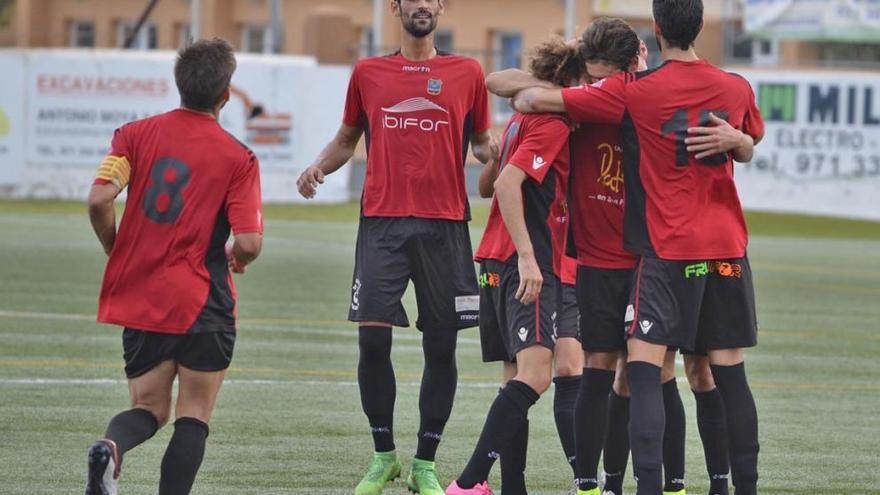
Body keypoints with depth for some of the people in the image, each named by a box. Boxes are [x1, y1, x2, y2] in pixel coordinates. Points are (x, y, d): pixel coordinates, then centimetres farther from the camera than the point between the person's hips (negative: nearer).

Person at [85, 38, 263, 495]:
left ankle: (110, 448, -18)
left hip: (136, 299, 3)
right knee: (193, 416, 8)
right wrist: (237, 260, 11)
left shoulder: (135, 135, 1)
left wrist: (116, 250, 8)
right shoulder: (238, 158, -6)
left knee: (149, 407, 15)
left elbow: (99, 201, -11)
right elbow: (249, 243, -13)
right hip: (202, 303, -3)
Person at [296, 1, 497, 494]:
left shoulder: (467, 73, 9)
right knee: (373, 337, -8)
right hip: (381, 219, 0)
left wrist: (492, 148, -7)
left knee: (441, 346, 0)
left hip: (445, 223, 0)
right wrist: (319, 166, 2)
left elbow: (482, 141, 16)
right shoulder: (369, 73, 12)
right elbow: (347, 139, 21)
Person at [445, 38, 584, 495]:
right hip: (526, 263, -11)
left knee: (522, 374, 13)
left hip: (501, 263, 11)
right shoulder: (551, 125, -10)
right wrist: (527, 256, -24)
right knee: (535, 374, -20)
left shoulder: (523, 120, 18)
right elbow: (507, 184, -20)